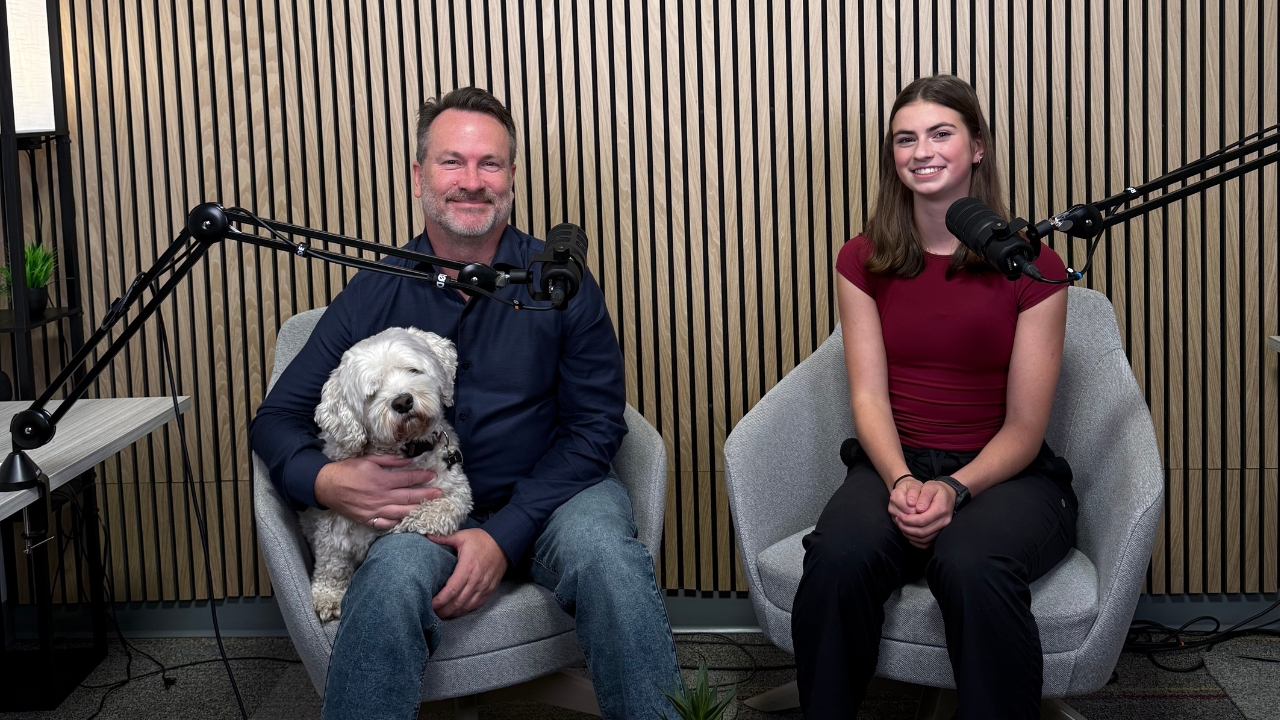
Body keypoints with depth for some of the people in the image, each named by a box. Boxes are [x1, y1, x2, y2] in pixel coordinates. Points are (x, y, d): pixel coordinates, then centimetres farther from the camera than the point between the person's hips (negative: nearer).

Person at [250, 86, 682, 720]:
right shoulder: (374, 294, 3)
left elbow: (595, 424, -2)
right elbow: (277, 418, 6)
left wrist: (506, 533, -16)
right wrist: (324, 481, -18)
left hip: (548, 496, 0)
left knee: (604, 553, -34)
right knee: (392, 578, -34)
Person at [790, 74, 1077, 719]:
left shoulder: (1032, 267, 0)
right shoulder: (864, 262, 9)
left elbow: (1024, 428, -4)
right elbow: (869, 396, 0)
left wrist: (954, 490, -21)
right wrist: (901, 483, -19)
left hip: (1004, 473, -2)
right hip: (893, 464, 2)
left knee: (972, 564, -36)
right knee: (839, 557, -31)